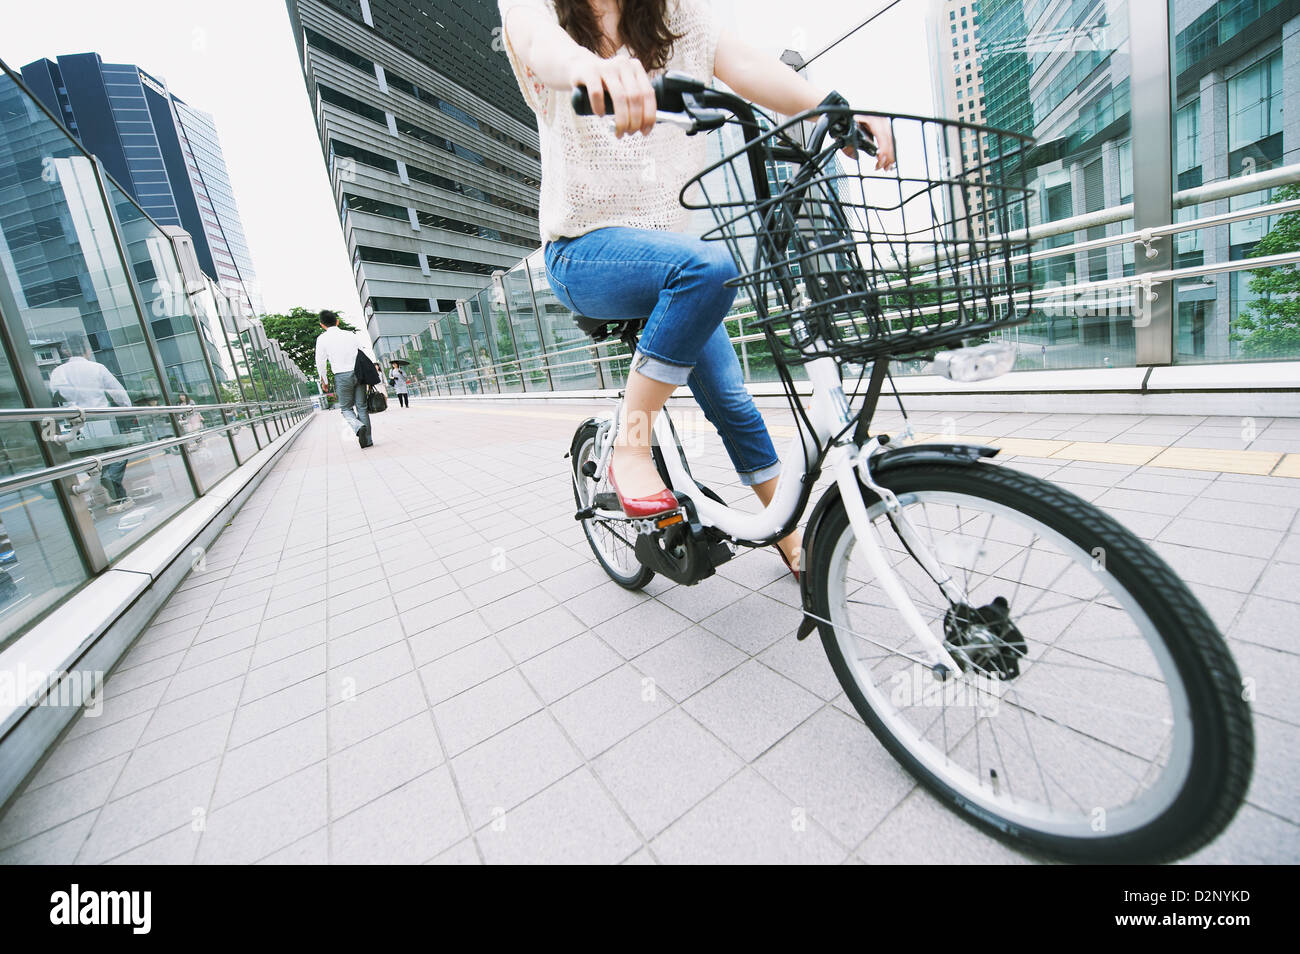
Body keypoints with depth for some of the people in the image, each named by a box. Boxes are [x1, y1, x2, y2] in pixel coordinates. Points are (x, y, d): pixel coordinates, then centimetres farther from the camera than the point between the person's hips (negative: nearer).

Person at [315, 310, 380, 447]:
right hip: (358, 373, 3)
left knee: (346, 409, 9)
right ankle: (367, 439, 6)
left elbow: (320, 362, 1)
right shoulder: (351, 334, 8)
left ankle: (359, 427, -21)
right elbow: (366, 348, -6)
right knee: (362, 407, 8)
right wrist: (375, 364, -15)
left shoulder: (322, 339, 1)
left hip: (341, 376, -2)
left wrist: (324, 381, 11)